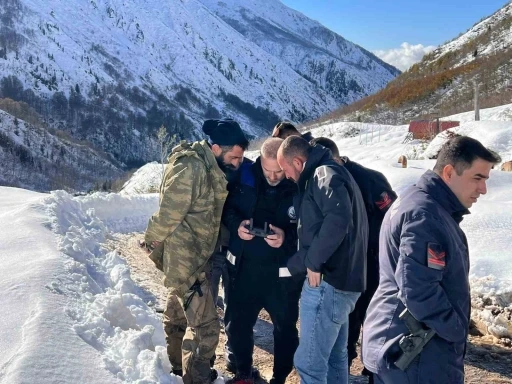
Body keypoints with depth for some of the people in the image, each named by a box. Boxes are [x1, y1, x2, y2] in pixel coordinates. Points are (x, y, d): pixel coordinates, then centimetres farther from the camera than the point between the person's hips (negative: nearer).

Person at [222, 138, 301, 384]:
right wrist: (236, 225, -14)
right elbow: (228, 207, 6)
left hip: (282, 273, -3)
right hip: (244, 267, 3)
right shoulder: (247, 175, -6)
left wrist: (287, 238, -29)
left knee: (285, 328, 14)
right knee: (236, 323, 16)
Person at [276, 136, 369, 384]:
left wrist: (313, 261, -20)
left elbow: (338, 220, -30)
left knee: (309, 362, -5)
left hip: (327, 280, -11)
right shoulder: (328, 175, 19)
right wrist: (295, 263, 23)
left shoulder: (325, 175, -13)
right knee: (334, 357, 19)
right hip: (341, 278, 11)